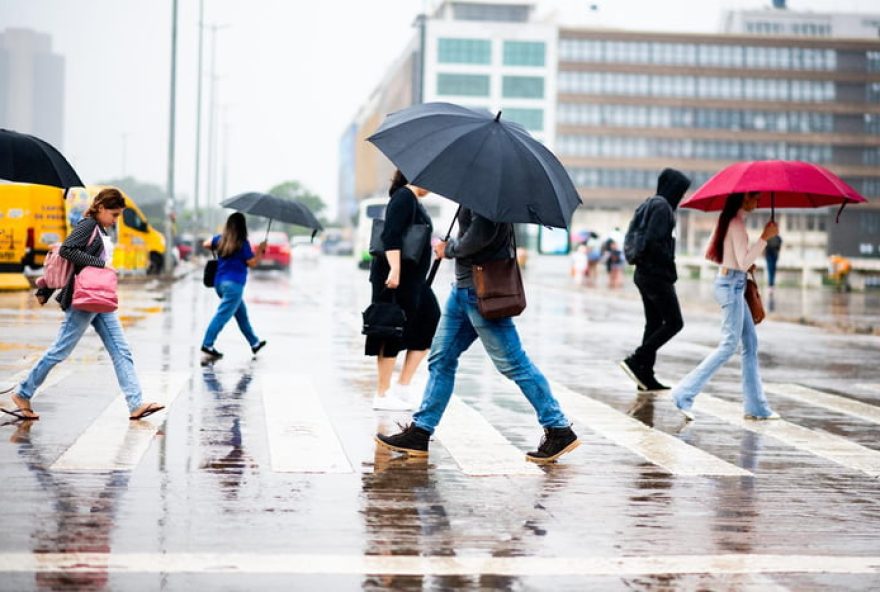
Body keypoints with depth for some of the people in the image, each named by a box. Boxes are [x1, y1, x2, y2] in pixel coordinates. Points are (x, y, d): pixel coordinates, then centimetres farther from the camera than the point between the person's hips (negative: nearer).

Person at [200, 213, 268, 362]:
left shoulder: (220, 239, 8)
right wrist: (260, 250, 4)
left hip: (219, 282, 8)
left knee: (241, 314, 20)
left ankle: (255, 343, 31)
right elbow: (253, 263, -9)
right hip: (233, 284, -8)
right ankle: (207, 345, -21)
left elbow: (206, 244, 24)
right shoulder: (243, 244, -11)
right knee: (223, 315, -13)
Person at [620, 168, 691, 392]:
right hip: (658, 275, -10)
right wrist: (670, 266, -13)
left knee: (654, 323, 12)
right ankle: (635, 361, -7)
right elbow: (654, 242, -24)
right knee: (674, 323, -3)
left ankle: (646, 376, 13)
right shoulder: (662, 207, -14)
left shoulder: (650, 205, 14)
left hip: (643, 273, 10)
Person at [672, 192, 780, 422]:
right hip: (732, 285, -10)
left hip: (731, 284, 10)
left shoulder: (728, 220, 12)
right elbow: (744, 263, -22)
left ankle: (756, 406, 13)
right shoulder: (737, 223, -16)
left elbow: (710, 254, 18)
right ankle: (684, 394, -7)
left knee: (751, 344, 10)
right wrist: (765, 237, -22)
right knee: (729, 345, -8)